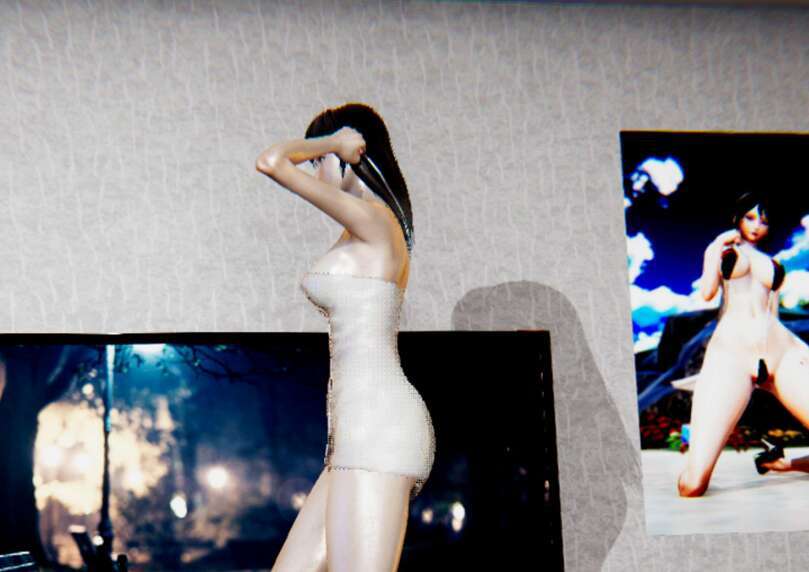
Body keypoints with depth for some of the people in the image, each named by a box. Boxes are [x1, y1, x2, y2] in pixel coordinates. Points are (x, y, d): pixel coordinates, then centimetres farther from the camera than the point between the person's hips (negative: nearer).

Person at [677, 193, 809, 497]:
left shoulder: (771, 263, 27)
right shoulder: (720, 249, 20)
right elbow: (706, 292, 2)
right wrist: (721, 245, 6)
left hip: (782, 351, 4)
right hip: (730, 354, -4)